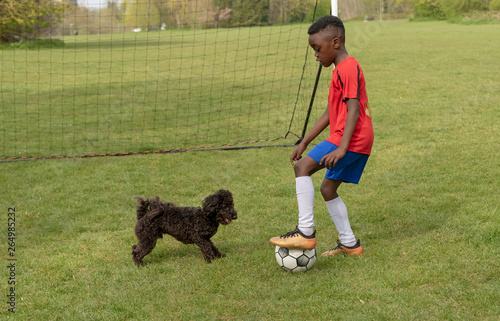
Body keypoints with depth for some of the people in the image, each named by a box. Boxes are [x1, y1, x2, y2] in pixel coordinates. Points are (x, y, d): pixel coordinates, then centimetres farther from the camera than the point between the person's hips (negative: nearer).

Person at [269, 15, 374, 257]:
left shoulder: (349, 67, -12)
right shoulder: (340, 70, 21)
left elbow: (353, 110, -22)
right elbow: (330, 113, 23)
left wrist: (341, 148, -30)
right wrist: (305, 142, 23)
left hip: (352, 139, -11)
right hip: (358, 144, 11)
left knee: (302, 166, -17)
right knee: (327, 188, 16)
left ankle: (306, 232, -19)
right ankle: (349, 244, 23)